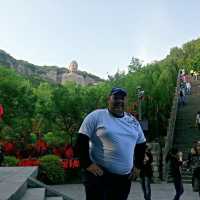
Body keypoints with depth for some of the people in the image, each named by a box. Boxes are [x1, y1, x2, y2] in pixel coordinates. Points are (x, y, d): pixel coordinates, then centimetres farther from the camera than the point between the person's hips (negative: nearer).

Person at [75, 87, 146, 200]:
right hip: (99, 174, -5)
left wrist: (138, 166, 12)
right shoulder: (96, 116, -6)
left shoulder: (133, 121, 11)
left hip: (124, 177, 6)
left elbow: (141, 144, 20)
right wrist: (87, 164, -15)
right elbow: (81, 141, -9)